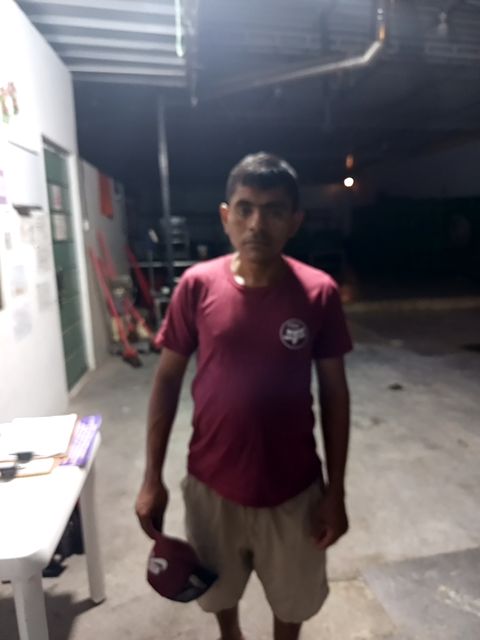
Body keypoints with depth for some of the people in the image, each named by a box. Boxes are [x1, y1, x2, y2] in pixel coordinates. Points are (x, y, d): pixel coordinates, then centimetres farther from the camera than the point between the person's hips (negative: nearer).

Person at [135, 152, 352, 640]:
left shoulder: (319, 293, -13)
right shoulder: (197, 286, -13)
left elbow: (334, 394, -5)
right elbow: (167, 380, -5)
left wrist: (335, 491, -2)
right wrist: (152, 479, -3)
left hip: (292, 488, -1)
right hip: (212, 483, 1)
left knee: (293, 599, 24)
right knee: (217, 591, 28)